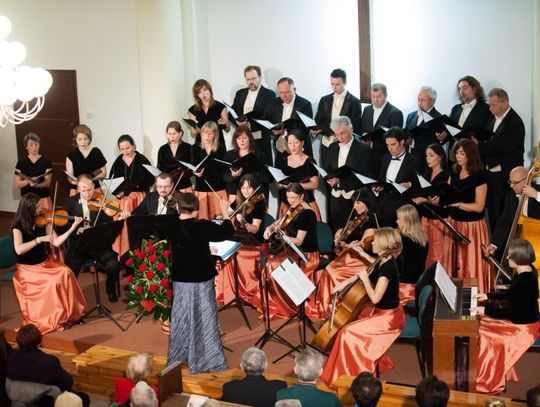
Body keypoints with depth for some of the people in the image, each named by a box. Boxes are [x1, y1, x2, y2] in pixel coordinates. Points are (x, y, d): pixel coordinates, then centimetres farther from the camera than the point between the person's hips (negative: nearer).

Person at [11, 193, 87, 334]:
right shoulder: (18, 225, -13)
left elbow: (56, 243, -3)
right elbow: (18, 249, -27)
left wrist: (73, 228, -12)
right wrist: (39, 239, -30)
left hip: (45, 262, 5)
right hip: (28, 268, -5)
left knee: (66, 273, -23)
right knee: (54, 281, -29)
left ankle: (70, 312, -11)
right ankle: (56, 317, -13)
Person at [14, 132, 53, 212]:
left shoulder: (46, 162, 0)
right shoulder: (21, 163, 4)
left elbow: (47, 183, -6)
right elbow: (17, 184, 0)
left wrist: (36, 184, -26)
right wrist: (28, 181, -20)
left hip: (43, 199, -1)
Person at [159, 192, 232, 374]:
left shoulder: (170, 227, -8)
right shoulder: (204, 227, -17)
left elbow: (160, 231, 15)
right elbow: (226, 232, -5)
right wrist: (225, 212, 7)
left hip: (180, 279, 3)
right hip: (202, 279, -3)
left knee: (181, 319, 15)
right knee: (205, 319, 5)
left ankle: (178, 357, 26)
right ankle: (208, 360, 10)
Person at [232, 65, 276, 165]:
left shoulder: (269, 94, -2)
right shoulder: (240, 93, 14)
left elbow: (267, 118, -11)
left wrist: (250, 125, -24)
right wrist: (238, 121, -8)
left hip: (260, 140, -4)